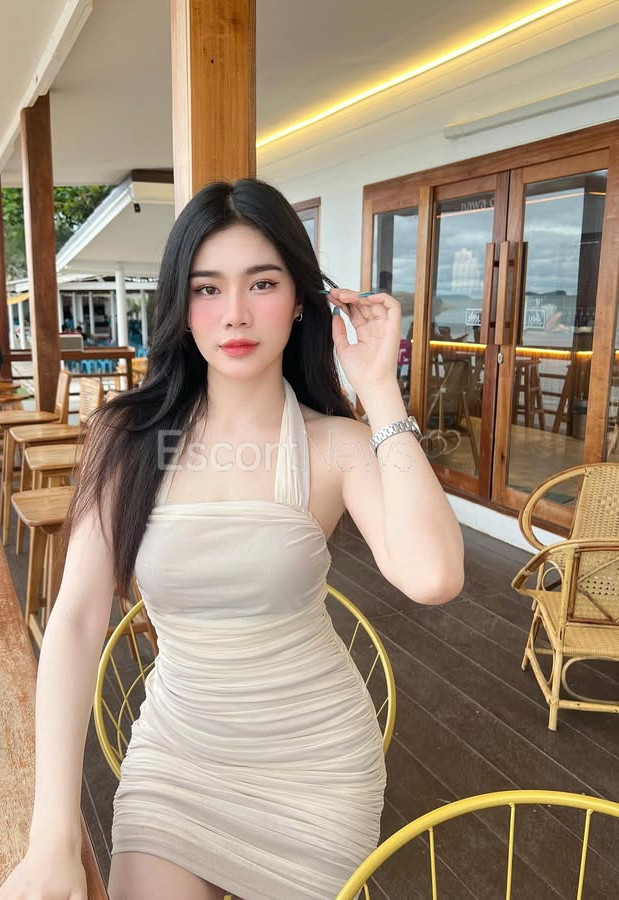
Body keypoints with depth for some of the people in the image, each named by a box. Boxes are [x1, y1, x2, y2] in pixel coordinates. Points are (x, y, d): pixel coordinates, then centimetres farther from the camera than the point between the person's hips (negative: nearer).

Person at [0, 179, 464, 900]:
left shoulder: (336, 444, -14)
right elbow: (76, 622, -12)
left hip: (315, 759, -1)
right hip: (175, 749, 1)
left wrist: (379, 390, -26)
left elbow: (432, 577, -32)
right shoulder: (128, 436, -9)